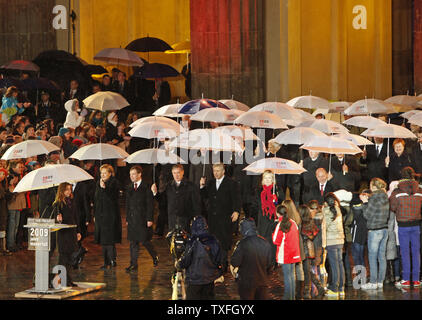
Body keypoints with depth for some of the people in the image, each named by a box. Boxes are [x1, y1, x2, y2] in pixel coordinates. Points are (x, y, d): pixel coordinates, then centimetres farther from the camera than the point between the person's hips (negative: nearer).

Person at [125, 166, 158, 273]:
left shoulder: (146, 187, -5)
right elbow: (127, 204, 16)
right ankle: (134, 264, 9)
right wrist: (127, 219, 11)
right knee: (133, 242, 5)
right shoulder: (129, 188, 13)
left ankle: (155, 257, 22)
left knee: (144, 241, -3)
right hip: (132, 219, 6)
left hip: (143, 219, -5)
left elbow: (149, 204, -7)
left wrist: (149, 219, -12)